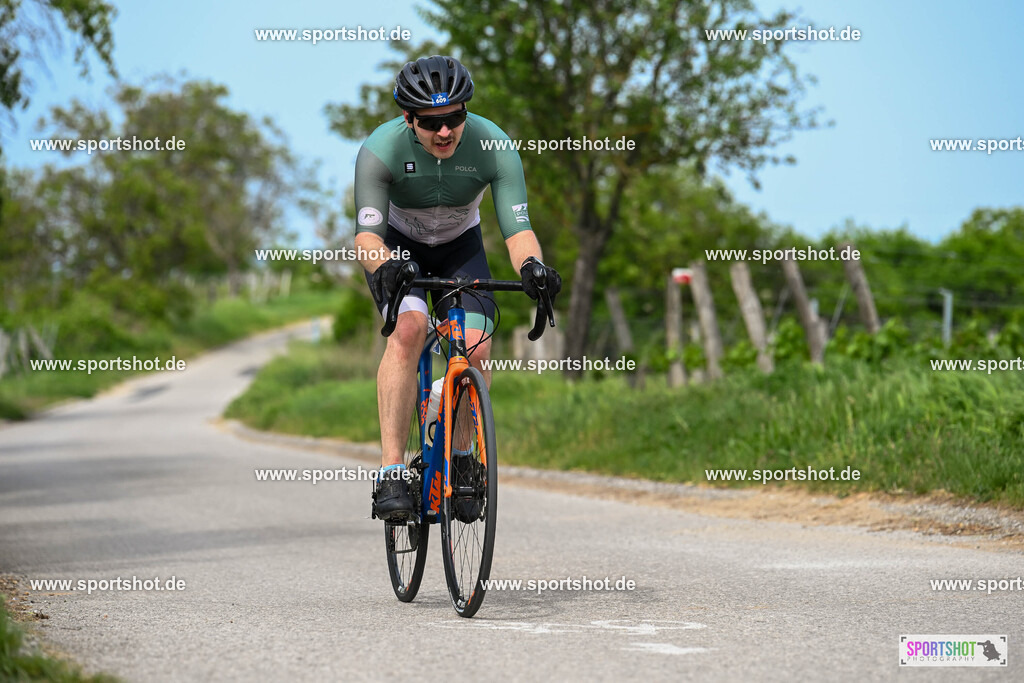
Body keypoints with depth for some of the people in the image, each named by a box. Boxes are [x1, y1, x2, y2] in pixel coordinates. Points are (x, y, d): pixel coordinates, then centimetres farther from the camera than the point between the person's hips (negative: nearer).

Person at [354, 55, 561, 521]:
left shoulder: (494, 147, -29)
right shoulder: (381, 150, -31)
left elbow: (517, 227, -33)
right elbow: (367, 233, -37)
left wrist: (531, 267, -55)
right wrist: (382, 267, -59)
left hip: (459, 246, 2)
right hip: (398, 245, -2)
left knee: (477, 348, -20)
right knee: (409, 329, -31)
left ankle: (460, 459, 7)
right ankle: (391, 473, -29)